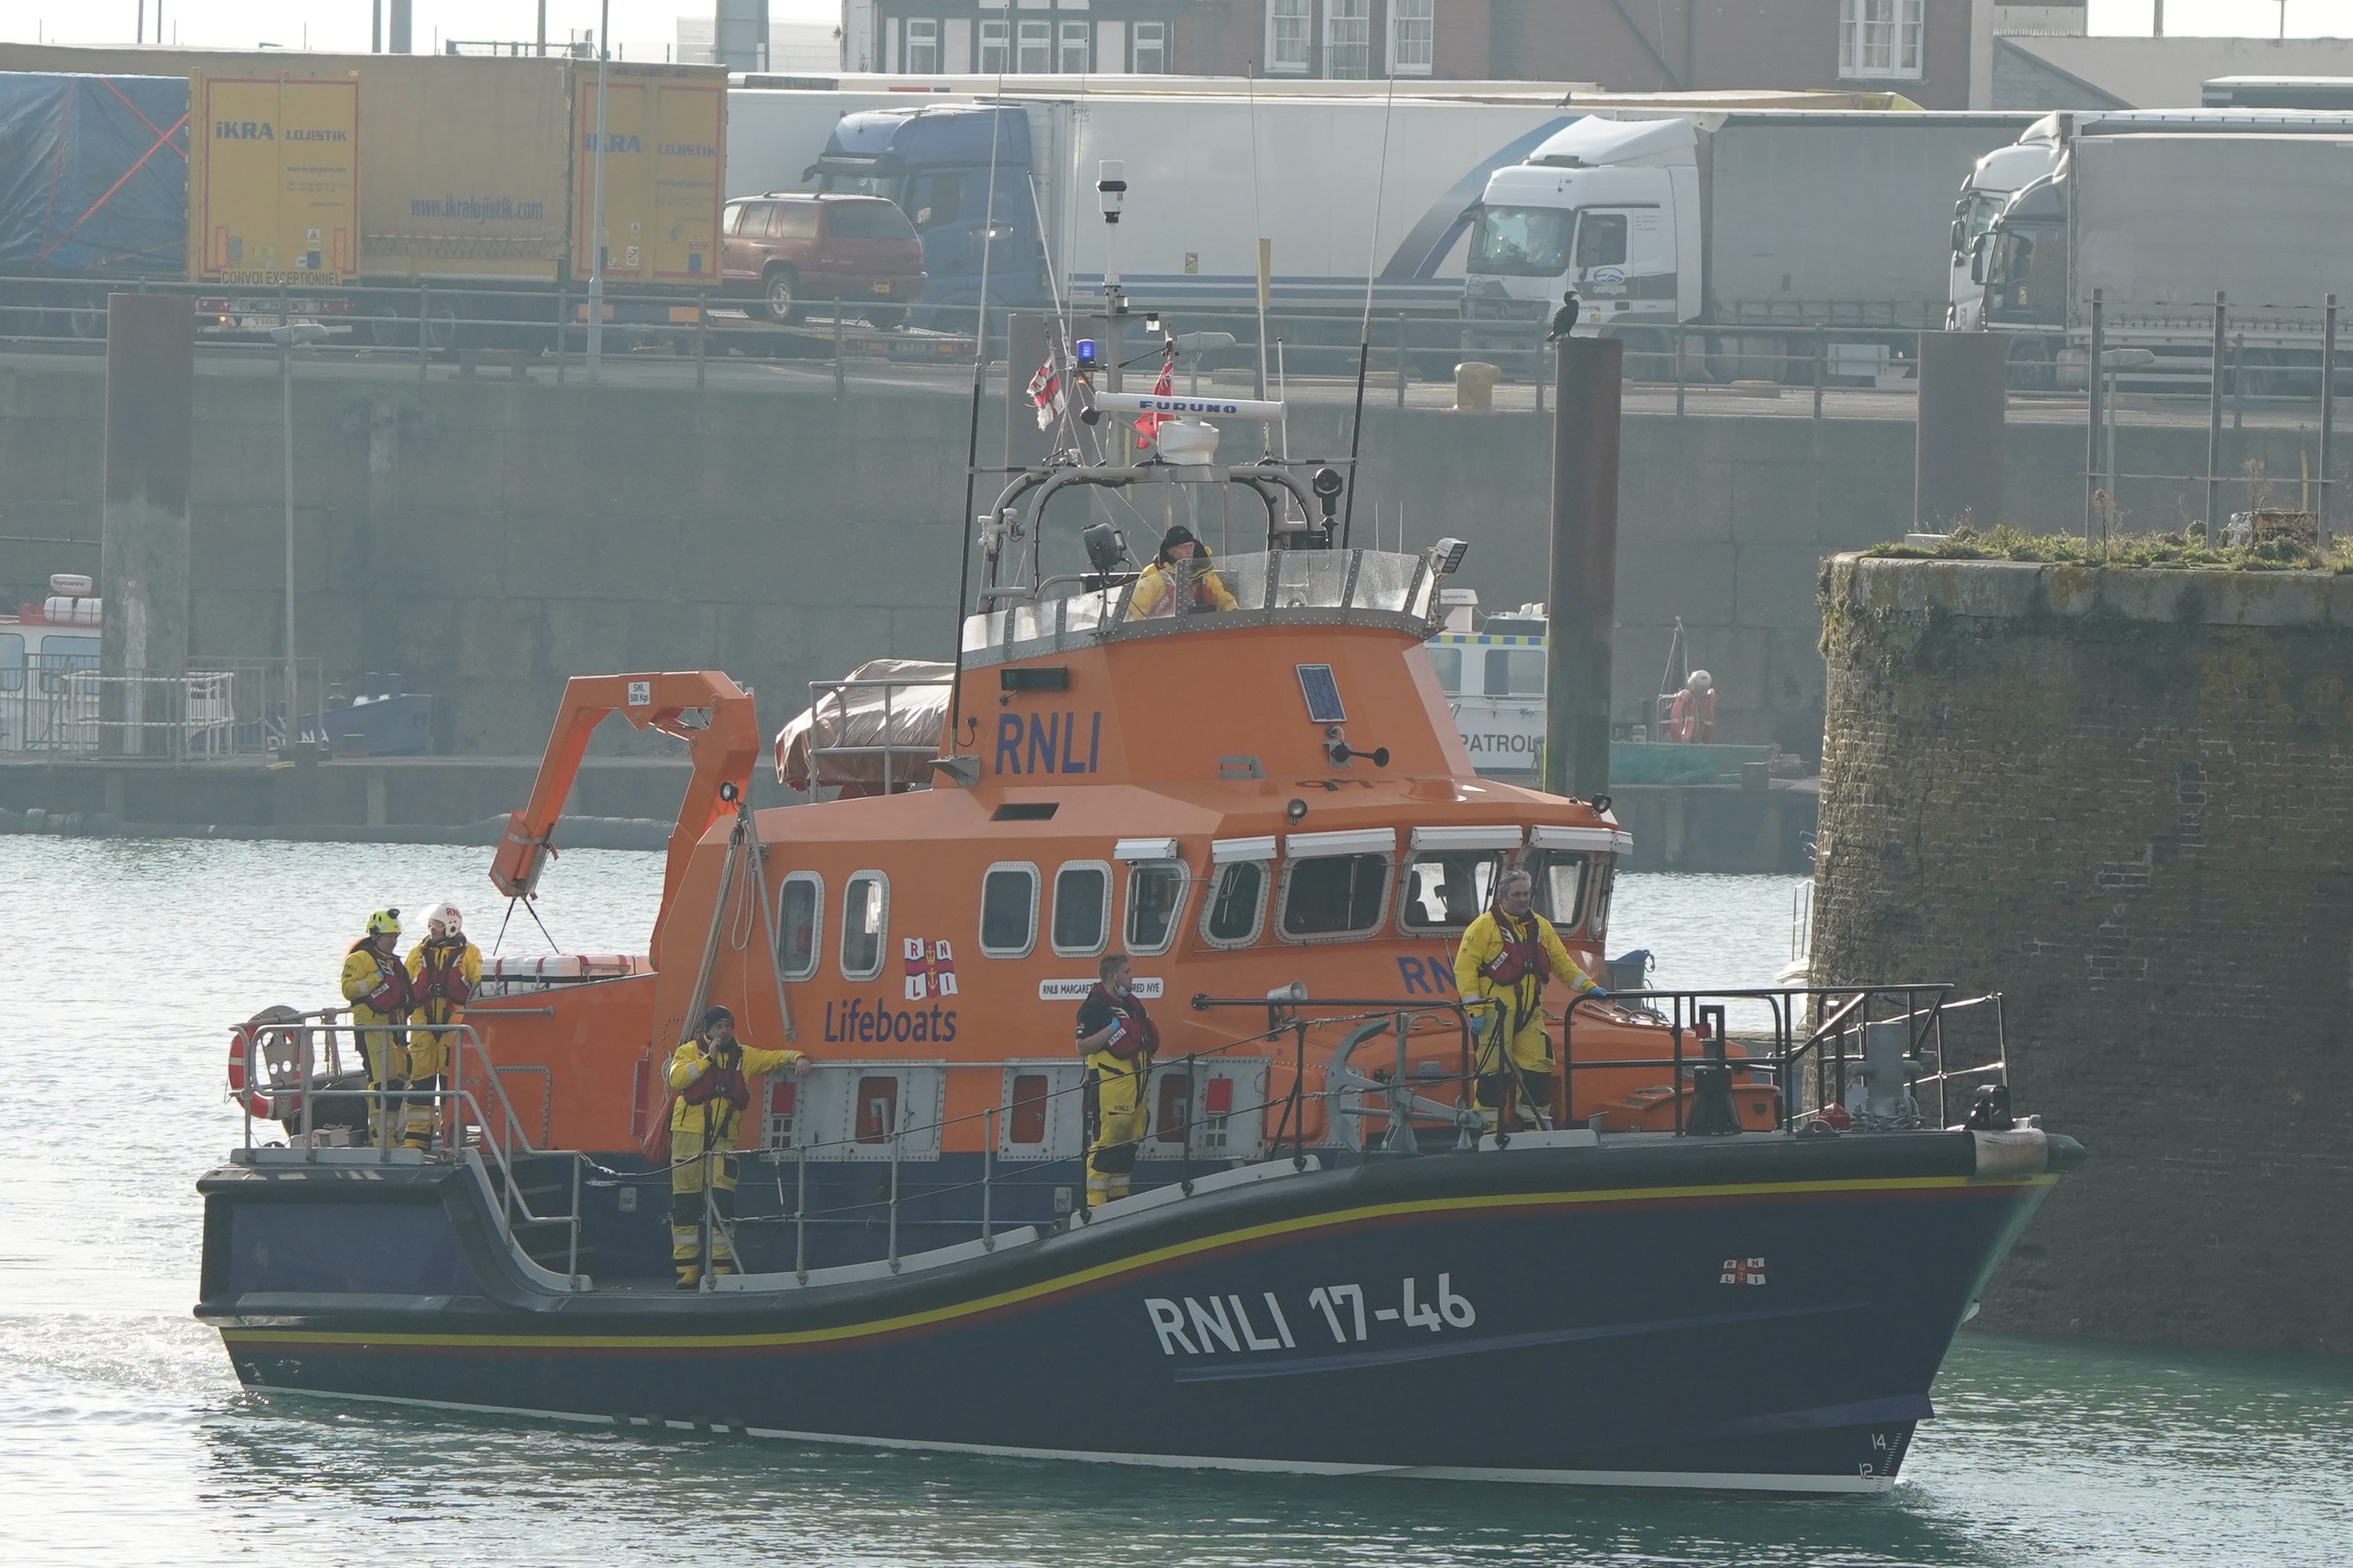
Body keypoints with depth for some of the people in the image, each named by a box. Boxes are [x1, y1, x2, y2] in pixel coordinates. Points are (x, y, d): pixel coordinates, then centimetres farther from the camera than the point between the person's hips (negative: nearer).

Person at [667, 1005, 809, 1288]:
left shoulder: (743, 1056, 13)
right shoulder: (690, 1051, 3)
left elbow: (775, 1058, 20)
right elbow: (676, 1079, -13)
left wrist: (798, 1059, 0)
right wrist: (708, 1058, -12)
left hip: (724, 1137, 2)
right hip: (689, 1136, -2)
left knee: (723, 1202, -5)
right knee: (685, 1204, -1)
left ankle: (721, 1268, -2)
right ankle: (687, 1270, 3)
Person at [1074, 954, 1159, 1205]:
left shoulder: (1133, 1005, 19)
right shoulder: (1095, 1007, -7)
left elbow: (1151, 1041, 31)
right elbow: (1083, 1047, -14)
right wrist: (1112, 1029, -20)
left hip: (1136, 1082, 9)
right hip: (1109, 1083, -9)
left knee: (1129, 1141, 10)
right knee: (1108, 1139, -12)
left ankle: (1119, 1197, 18)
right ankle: (1093, 1200, -11)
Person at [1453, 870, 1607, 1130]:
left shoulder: (1540, 927, 16)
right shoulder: (1484, 927, -3)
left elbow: (1561, 962, 24)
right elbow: (1465, 968, -7)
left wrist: (1588, 986, 14)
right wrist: (1474, 1010, -14)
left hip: (1530, 1015, 6)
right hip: (1496, 1011, -6)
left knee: (1537, 1068, 3)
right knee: (1494, 1069, -7)